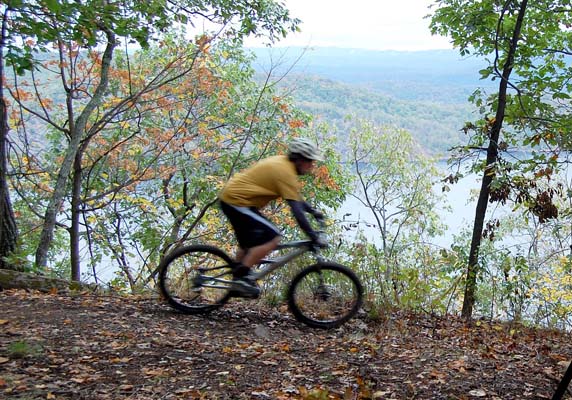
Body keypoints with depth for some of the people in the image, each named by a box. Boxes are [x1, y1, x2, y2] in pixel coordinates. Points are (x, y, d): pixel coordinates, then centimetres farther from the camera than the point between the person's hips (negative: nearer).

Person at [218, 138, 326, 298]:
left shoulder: (281, 162, 11)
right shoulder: (286, 172, -17)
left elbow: (295, 197, 24)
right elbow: (296, 209, -21)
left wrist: (313, 210, 21)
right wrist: (314, 237, -18)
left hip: (229, 197, 11)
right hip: (237, 202, -11)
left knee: (250, 242, 22)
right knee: (273, 237, -14)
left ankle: (238, 279, 31)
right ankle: (241, 278, -11)